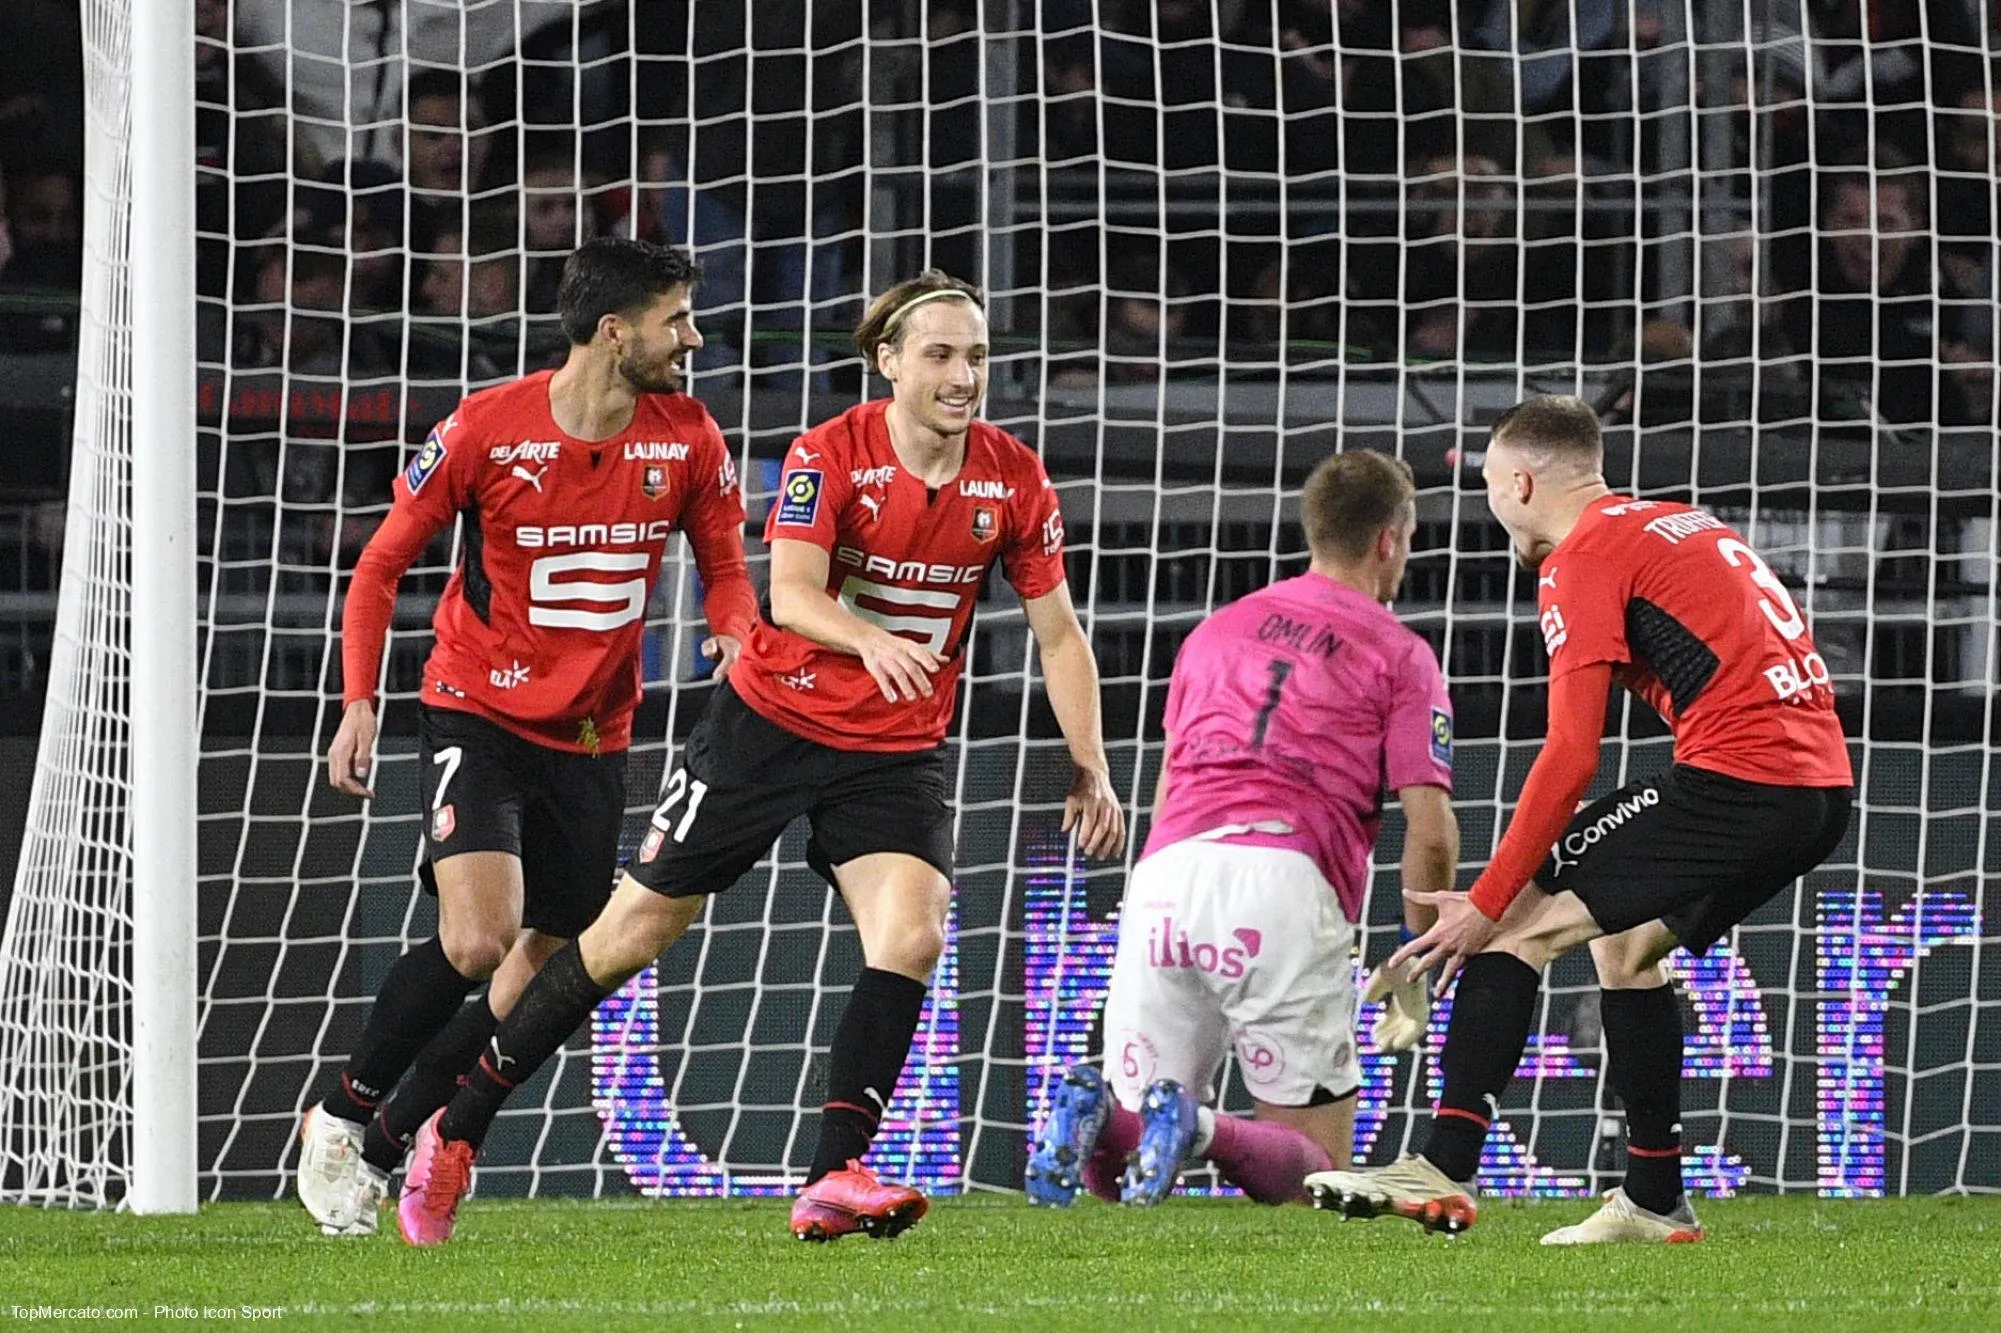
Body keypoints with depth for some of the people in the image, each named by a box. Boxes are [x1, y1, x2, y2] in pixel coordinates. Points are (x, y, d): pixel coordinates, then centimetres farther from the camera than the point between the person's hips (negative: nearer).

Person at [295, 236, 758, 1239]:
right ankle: (343, 1110, -2)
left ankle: (383, 1143, 19)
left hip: (593, 736, 5)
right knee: (477, 938, -22)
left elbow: (724, 563, 10)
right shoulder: (486, 430, -13)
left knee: (542, 973, 4)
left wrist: (734, 632, -14)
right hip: (476, 713, -5)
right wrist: (359, 702, -13)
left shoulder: (687, 439, -3)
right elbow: (382, 562, -4)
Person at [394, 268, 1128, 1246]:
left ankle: (833, 1182, -19)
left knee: (911, 935, -22)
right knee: (635, 929, 2)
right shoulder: (829, 454, -15)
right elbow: (790, 593, -27)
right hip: (772, 721, -3)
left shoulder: (1013, 479, -5)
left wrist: (1089, 769, -5)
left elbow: (1058, 632, 3)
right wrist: (870, 642, -48)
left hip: (898, 752, 3)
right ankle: (458, 1128, 16)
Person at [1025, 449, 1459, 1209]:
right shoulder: (1399, 655, 11)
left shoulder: (1217, 629, 27)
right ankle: (1199, 1132, -28)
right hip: (1285, 883, -4)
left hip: (1165, 871, 4)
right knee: (1315, 1168, 3)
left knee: (1110, 1167, 10)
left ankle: (1093, 1113, -25)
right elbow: (1431, 834, 3)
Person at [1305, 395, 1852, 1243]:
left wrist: (1487, 904, -7)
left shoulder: (1583, 558, -2)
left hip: (1737, 775, -9)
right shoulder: (1685, 528, 25)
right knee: (1626, 941, 25)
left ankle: (1444, 1171, -12)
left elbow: (1572, 757, -10)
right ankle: (1654, 1201, 24)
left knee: (1520, 922, -4)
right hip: (1822, 783, 9)